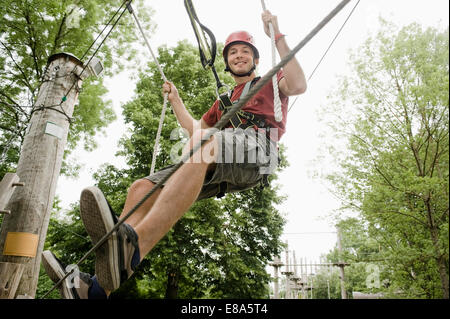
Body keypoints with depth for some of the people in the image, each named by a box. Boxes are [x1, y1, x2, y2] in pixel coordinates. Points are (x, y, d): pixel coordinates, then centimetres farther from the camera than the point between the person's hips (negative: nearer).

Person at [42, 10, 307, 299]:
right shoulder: (224, 101, 39)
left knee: (205, 143, -40)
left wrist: (278, 36, 1)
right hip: (218, 167, 6)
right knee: (142, 188, -13)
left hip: (257, 154, -6)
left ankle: (131, 249, -57)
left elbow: (298, 86, 1)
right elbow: (195, 129, 42)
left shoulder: (270, 83, 24)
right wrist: (175, 100, 40)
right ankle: (100, 287, -26)